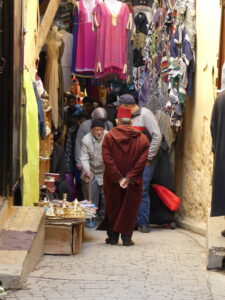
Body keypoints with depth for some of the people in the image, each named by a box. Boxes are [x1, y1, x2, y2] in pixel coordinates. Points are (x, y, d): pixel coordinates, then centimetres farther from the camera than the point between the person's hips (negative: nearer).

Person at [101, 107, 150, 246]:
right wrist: (129, 178, -12)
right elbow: (142, 161, -10)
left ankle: (113, 237, 17)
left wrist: (119, 178, -12)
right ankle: (126, 238, 7)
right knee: (129, 208, 9)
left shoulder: (109, 136, -4)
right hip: (134, 182, 0)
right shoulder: (142, 139, -2)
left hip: (113, 182, 0)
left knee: (113, 208, 13)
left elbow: (107, 159, -12)